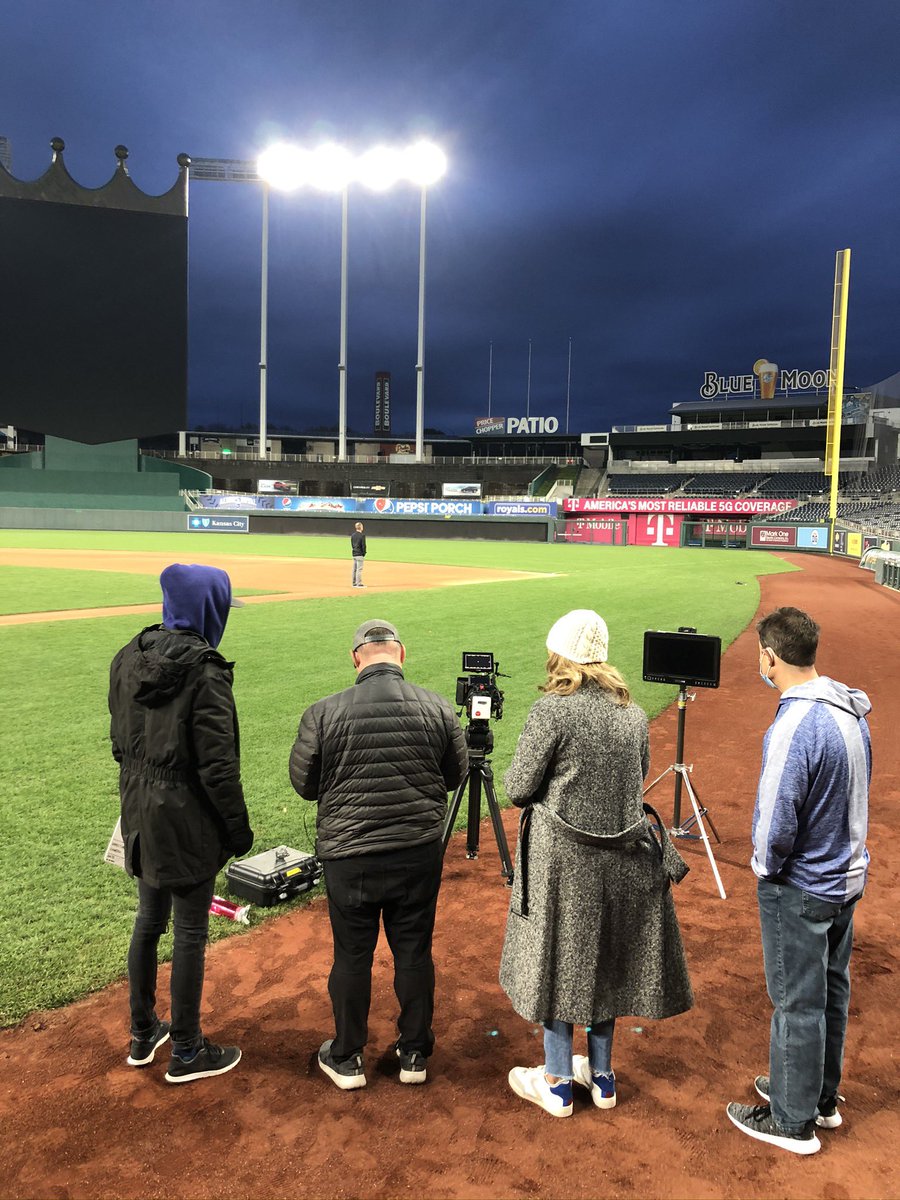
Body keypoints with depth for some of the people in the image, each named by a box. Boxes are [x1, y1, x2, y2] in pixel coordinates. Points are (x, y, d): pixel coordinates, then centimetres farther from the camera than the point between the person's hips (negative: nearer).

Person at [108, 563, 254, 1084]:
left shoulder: (129, 659, 2)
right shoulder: (204, 673, -21)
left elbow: (120, 741, 11)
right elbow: (217, 765, -20)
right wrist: (238, 827, -10)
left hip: (140, 811, 8)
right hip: (187, 819, -8)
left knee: (149, 920, 22)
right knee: (191, 933, 7)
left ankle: (143, 1035, 38)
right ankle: (187, 1052, 22)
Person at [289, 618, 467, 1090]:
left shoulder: (323, 713, -14)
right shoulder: (437, 709, -9)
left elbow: (304, 783, -2)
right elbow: (455, 773, 5)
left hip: (349, 855, -1)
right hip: (420, 853, 2)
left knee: (352, 956, 14)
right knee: (414, 953, 16)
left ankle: (346, 1059, 31)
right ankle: (414, 1054, 32)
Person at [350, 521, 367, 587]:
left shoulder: (352, 535, 10)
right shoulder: (362, 535, -12)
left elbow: (352, 544, 14)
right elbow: (363, 545, -14)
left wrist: (354, 550, 15)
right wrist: (364, 553, -5)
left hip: (354, 554, 8)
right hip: (360, 554, -8)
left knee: (354, 569, 11)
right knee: (359, 569, -6)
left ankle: (354, 583, 15)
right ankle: (359, 583, -7)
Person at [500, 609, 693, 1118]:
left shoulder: (552, 710, -16)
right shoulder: (634, 713, 1)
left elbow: (519, 787, -11)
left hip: (563, 856, -5)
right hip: (623, 858, 5)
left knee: (559, 962, 11)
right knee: (605, 962, 19)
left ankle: (557, 1083, 25)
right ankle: (601, 1074, 34)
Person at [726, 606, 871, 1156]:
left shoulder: (796, 726, -29)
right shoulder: (853, 712, -1)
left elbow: (776, 822, -27)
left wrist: (767, 867, -8)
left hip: (800, 889, -9)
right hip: (847, 877, 9)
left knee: (798, 1002, 8)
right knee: (832, 991, 22)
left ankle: (792, 1121, 25)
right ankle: (822, 1096, 41)